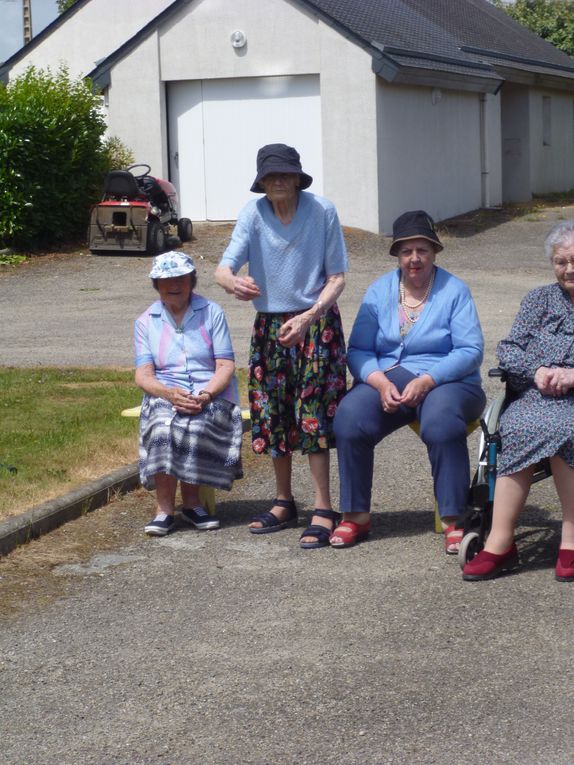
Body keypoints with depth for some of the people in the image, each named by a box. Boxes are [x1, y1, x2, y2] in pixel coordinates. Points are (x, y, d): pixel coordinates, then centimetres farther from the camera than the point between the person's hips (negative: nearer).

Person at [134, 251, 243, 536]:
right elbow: (143, 375, 2)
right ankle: (164, 509, -26)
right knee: (162, 427, -33)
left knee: (195, 426, -34)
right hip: (165, 395, 1)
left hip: (211, 395, -1)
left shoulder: (211, 313, 8)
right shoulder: (146, 321, 12)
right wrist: (170, 394, -20)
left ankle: (191, 502, -16)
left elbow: (225, 366, 0)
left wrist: (205, 396, -19)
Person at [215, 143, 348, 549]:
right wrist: (233, 282, -38)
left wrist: (308, 317, -22)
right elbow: (223, 267, -13)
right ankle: (284, 502, 23)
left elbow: (336, 277, -7)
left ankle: (324, 508, -3)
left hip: (316, 323, -3)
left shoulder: (322, 211, -11)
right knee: (272, 413, 8)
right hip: (269, 325, 4)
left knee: (313, 412, -9)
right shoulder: (253, 213, -5)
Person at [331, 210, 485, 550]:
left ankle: (453, 521, -27)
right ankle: (356, 515, -14)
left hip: (446, 381, -3)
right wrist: (381, 383, -17)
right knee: (350, 417, -26)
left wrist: (426, 381, -20)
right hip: (387, 379, 3)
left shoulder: (454, 290, 1)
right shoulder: (380, 291, 10)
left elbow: (471, 350, -8)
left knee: (441, 423, -37)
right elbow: (358, 349, 3)